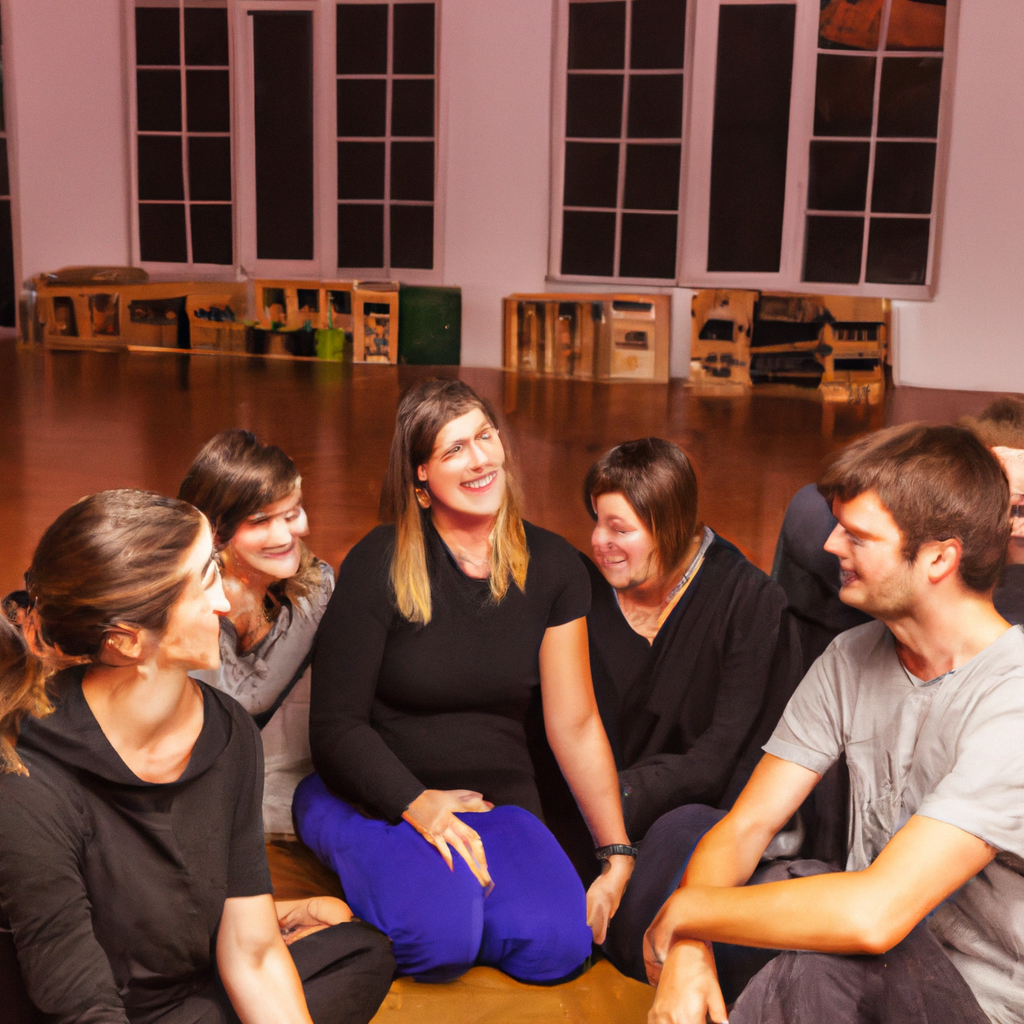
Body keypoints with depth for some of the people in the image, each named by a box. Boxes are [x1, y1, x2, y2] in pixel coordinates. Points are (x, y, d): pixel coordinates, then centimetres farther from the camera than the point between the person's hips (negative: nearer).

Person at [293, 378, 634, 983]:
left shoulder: (551, 566, 1)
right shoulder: (382, 564, -10)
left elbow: (576, 725, 4)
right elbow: (336, 725, -8)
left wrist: (619, 856, -1)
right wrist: (419, 805, -23)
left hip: (497, 801, 3)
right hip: (377, 798, -3)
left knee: (558, 945, -23)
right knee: (442, 938, -31)